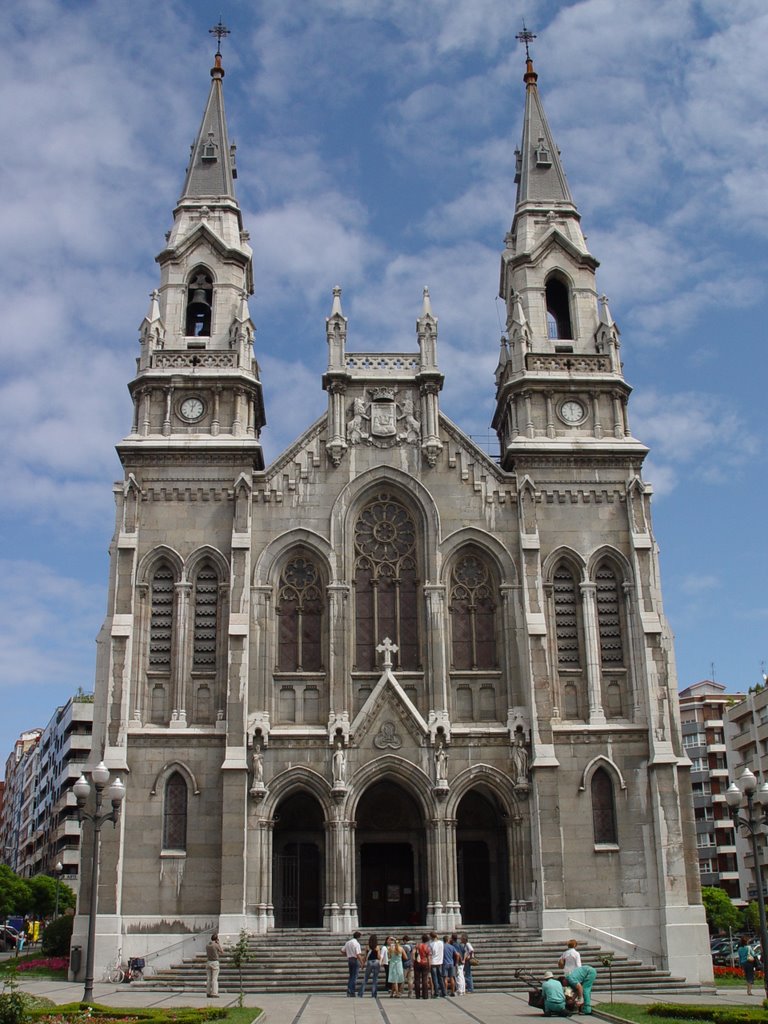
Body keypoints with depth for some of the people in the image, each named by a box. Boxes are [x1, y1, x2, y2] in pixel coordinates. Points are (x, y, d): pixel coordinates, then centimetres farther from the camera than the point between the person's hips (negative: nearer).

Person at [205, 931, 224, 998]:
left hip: (208, 962, 5)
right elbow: (222, 952, 3)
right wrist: (219, 943, 5)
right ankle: (214, 993, -6)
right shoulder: (217, 945, -11)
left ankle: (208, 993, 10)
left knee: (208, 979, 9)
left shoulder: (207, 946, 6)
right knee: (215, 979, -3)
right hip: (215, 962, -5)